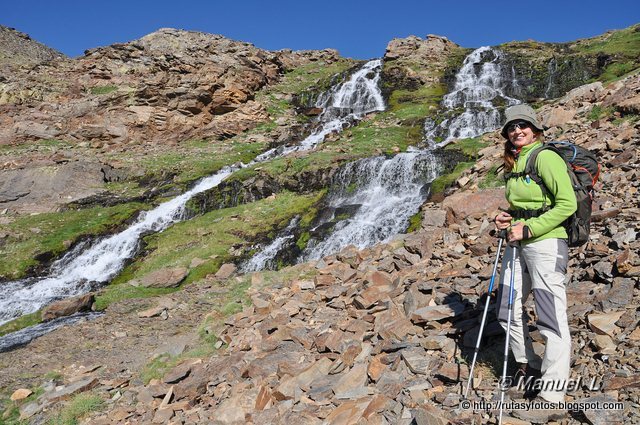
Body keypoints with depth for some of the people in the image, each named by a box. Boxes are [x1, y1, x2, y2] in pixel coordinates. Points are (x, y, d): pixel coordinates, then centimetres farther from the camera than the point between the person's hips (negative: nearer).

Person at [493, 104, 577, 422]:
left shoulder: (545, 157, -10)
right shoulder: (513, 162, 15)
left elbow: (567, 204, -17)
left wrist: (528, 228, -18)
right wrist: (507, 218, 6)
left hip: (545, 242, -9)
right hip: (517, 243, 9)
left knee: (551, 319, -5)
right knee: (508, 311, 15)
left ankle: (550, 397, 3)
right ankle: (526, 368, 34)